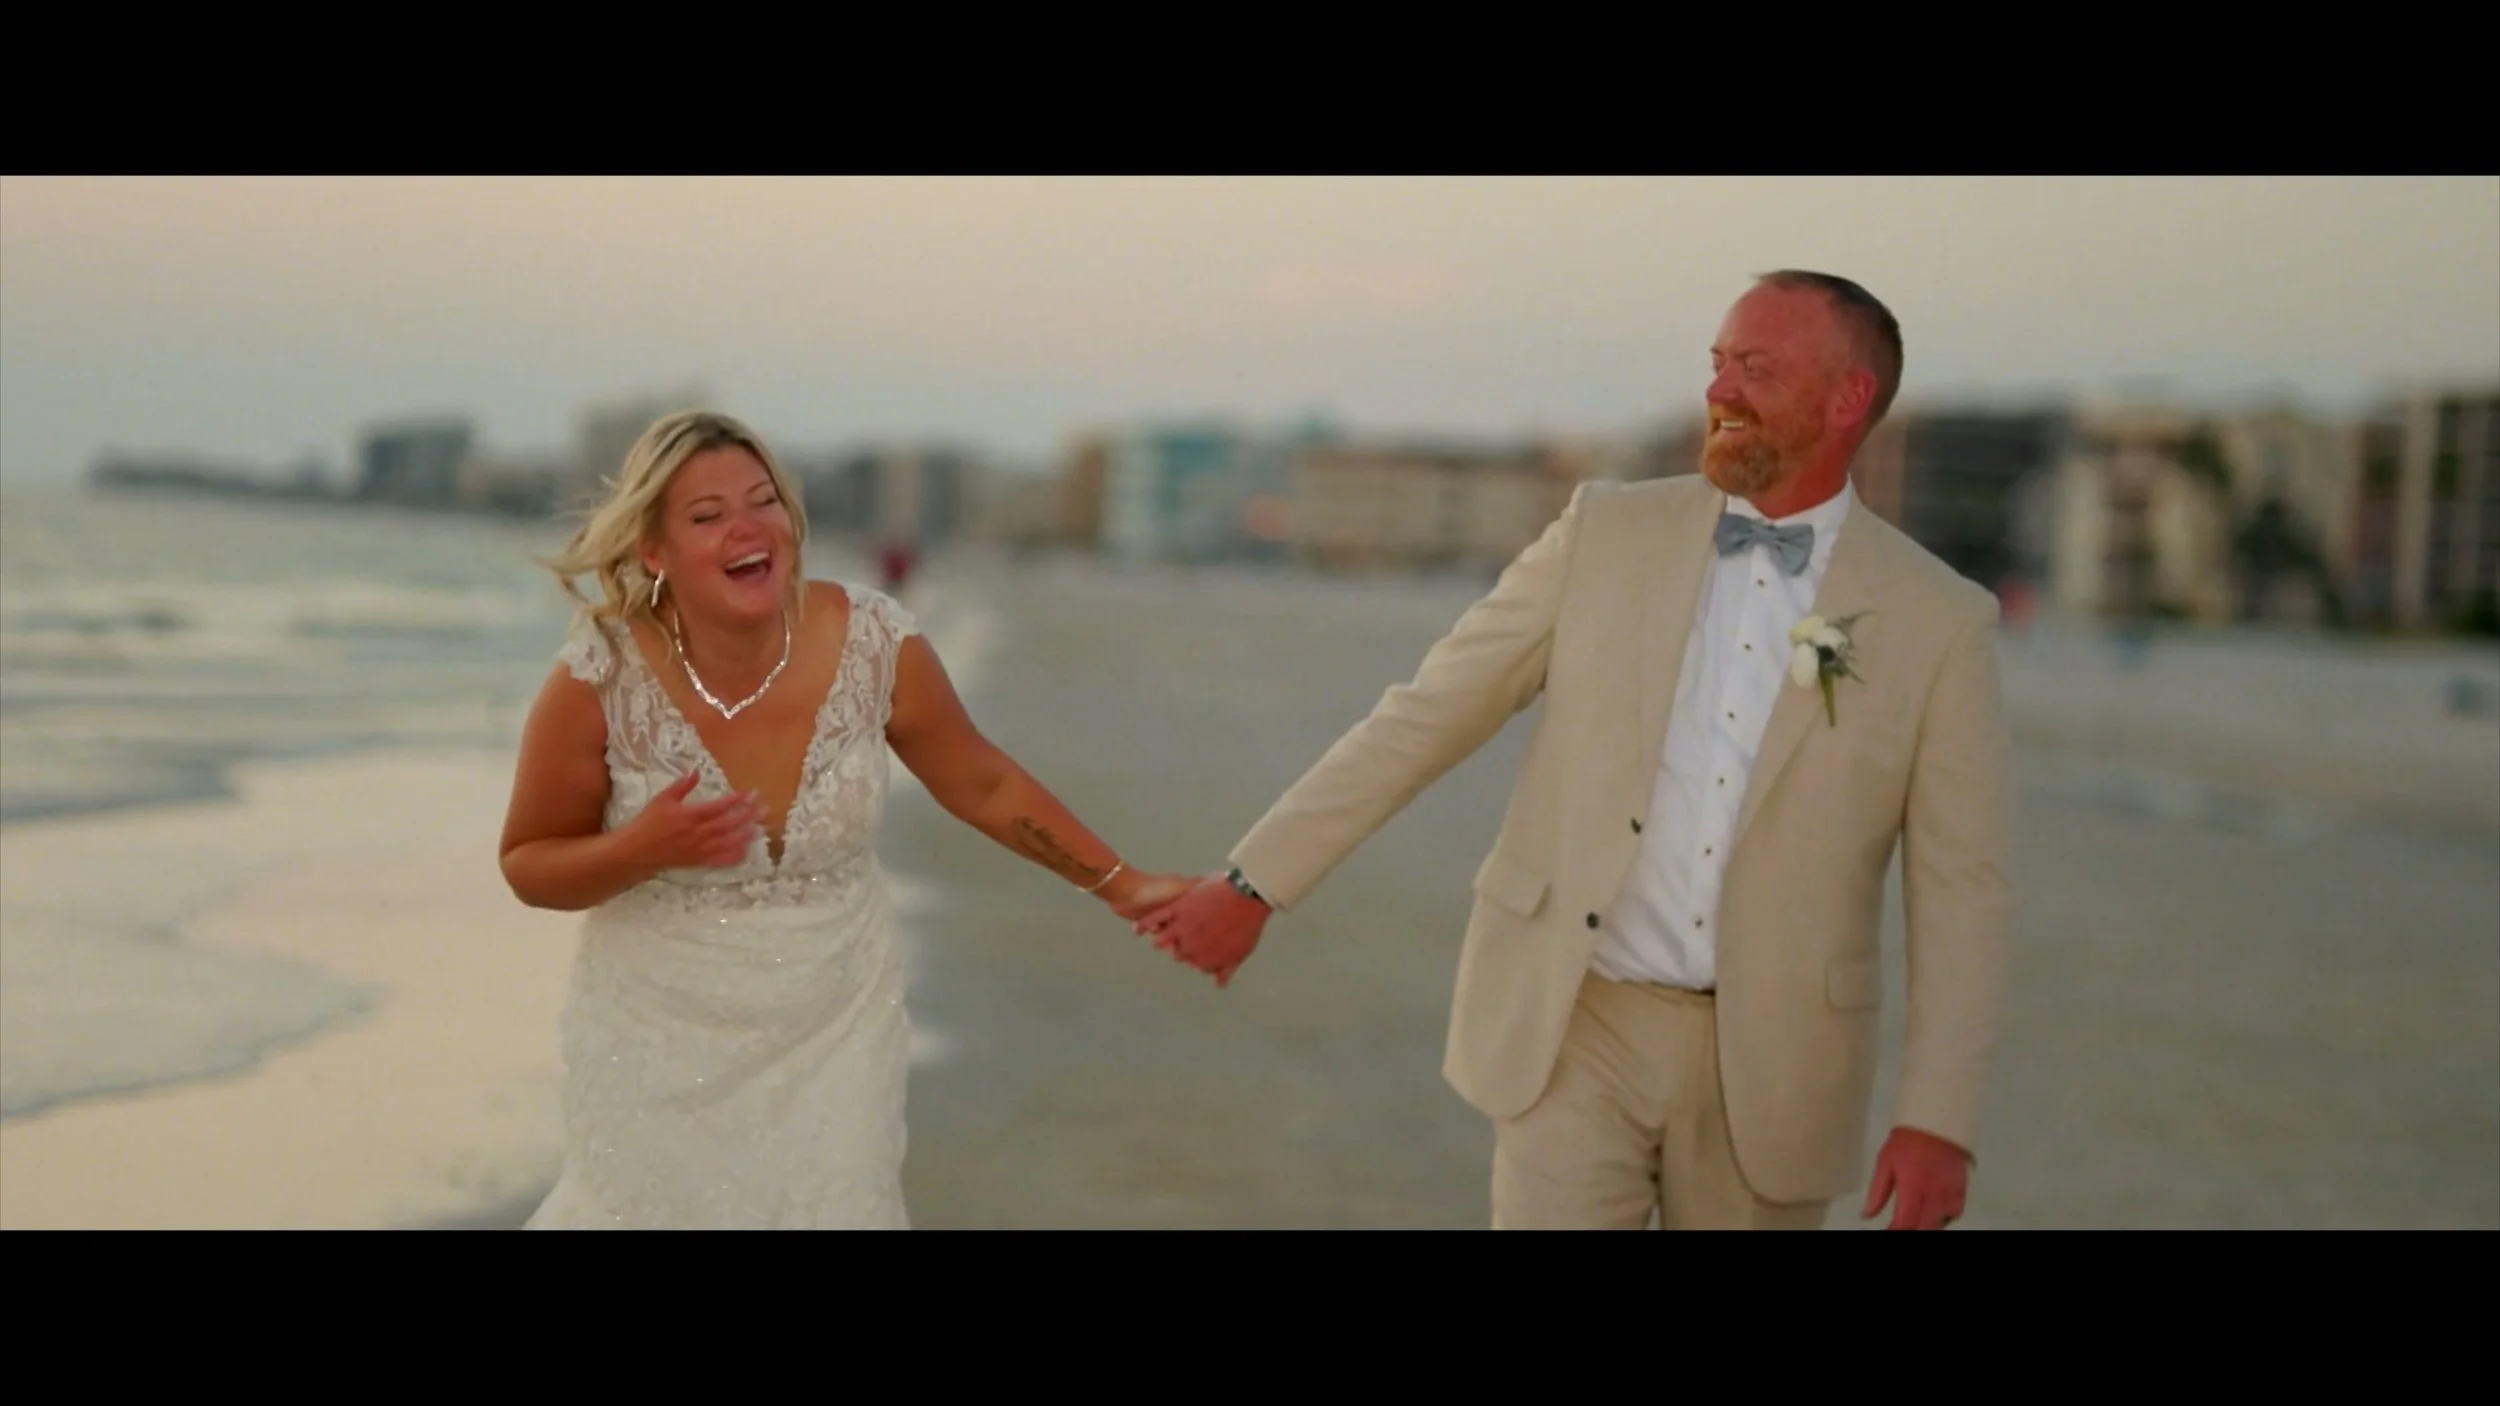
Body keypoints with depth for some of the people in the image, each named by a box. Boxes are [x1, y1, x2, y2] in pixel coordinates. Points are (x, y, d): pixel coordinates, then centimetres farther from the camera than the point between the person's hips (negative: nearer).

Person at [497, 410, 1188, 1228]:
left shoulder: (873, 643, -15)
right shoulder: (601, 678, -20)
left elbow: (982, 785, 2)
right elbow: (529, 866, -8)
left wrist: (1120, 884, 1)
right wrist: (645, 850, -27)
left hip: (836, 1027, 2)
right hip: (662, 1040, -2)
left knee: (838, 1211, 10)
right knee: (650, 1211, 12)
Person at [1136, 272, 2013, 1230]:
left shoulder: (1940, 621, -4)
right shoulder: (1607, 532, 0)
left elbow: (1962, 889, -3)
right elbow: (1426, 715, 2)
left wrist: (1937, 1117, -11)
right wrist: (1253, 884, 0)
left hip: (1766, 1068, 0)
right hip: (1571, 1032, 0)